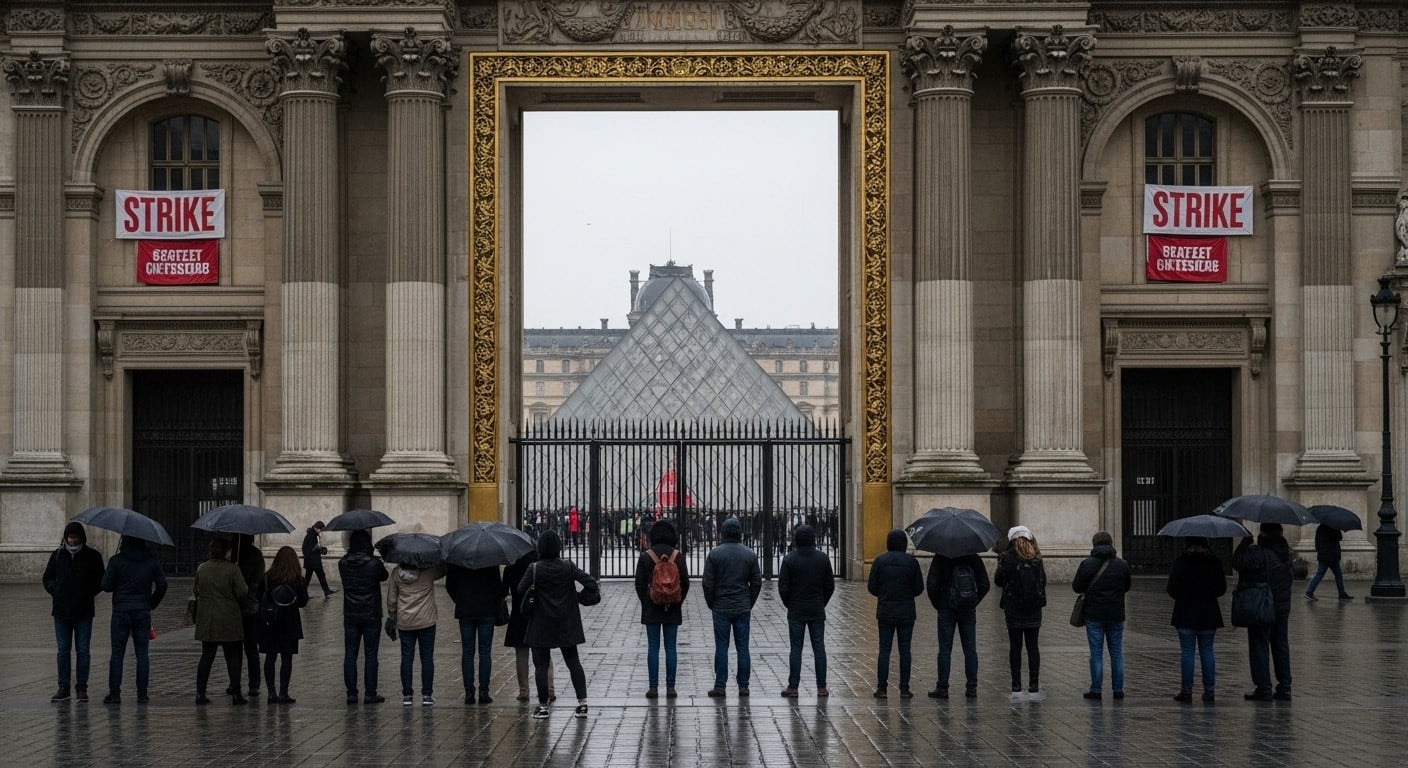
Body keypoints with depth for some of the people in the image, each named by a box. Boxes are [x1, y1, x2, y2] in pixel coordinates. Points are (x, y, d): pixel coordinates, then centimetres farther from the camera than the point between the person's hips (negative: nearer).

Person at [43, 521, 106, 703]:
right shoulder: (57, 555, 8)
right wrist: (56, 591, -3)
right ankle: (63, 688, 10)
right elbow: (47, 578, 15)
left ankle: (82, 688, 5)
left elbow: (100, 581, 5)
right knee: (63, 650, 5)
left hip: (83, 611, -2)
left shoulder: (92, 556, 2)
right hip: (61, 610, 2)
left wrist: (87, 594, -9)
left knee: (83, 650, 0)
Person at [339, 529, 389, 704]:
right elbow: (384, 576, 6)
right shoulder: (374, 563, -12)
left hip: (350, 616, 3)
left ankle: (351, 693, 6)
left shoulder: (343, 564, -4)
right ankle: (370, 694, 3)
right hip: (371, 615, -2)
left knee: (350, 654, 7)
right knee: (371, 655, 3)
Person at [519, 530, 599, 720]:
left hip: (541, 625, -3)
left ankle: (543, 706, 5)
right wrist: (581, 597, 6)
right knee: (573, 662, 12)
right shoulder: (568, 567, -6)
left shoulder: (535, 569, -12)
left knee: (541, 665, 4)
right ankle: (582, 702, 6)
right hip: (566, 625, 3)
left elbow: (521, 589, -8)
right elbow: (590, 583, -10)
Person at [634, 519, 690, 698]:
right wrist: (678, 601, 10)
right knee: (671, 647, 5)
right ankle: (670, 687, 3)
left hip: (651, 609, -1)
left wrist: (645, 603, 6)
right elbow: (685, 582, -1)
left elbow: (639, 583, -3)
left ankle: (653, 687, 0)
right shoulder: (678, 556, -2)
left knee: (653, 647, 2)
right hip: (672, 609, 1)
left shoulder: (645, 557, -4)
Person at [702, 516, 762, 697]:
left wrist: (711, 604, 7)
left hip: (721, 608, -2)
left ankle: (720, 686, 0)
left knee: (721, 647, 1)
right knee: (743, 647, 5)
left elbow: (708, 583, -6)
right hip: (743, 608, 2)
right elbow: (757, 582, 3)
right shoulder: (750, 554, 1)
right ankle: (743, 686, 6)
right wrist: (749, 603, 13)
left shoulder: (714, 554, -6)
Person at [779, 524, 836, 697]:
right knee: (819, 647, 5)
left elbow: (783, 587, -8)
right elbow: (830, 585, 4)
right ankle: (821, 687, 5)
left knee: (796, 648, 1)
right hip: (817, 611, 2)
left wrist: (789, 604, 7)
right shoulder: (823, 558, -1)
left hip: (796, 611, -2)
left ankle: (793, 687, 1)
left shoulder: (789, 560, -9)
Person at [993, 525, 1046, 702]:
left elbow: (998, 580, -9)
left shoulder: (1008, 557, -10)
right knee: (1032, 646, 6)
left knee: (1015, 647, 2)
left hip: (1014, 609, -3)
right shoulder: (1037, 558, 2)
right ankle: (1034, 687, 2)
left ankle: (1016, 688, 0)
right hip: (1034, 609, 3)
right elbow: (1043, 580, 8)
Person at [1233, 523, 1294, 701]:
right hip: (1283, 606, 7)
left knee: (1259, 647, 0)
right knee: (1281, 647, 13)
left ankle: (1263, 688, -1)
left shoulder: (1260, 553, -19)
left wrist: (1245, 543, -10)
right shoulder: (1285, 552, 6)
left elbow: (1238, 562, -24)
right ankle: (1284, 688, 14)